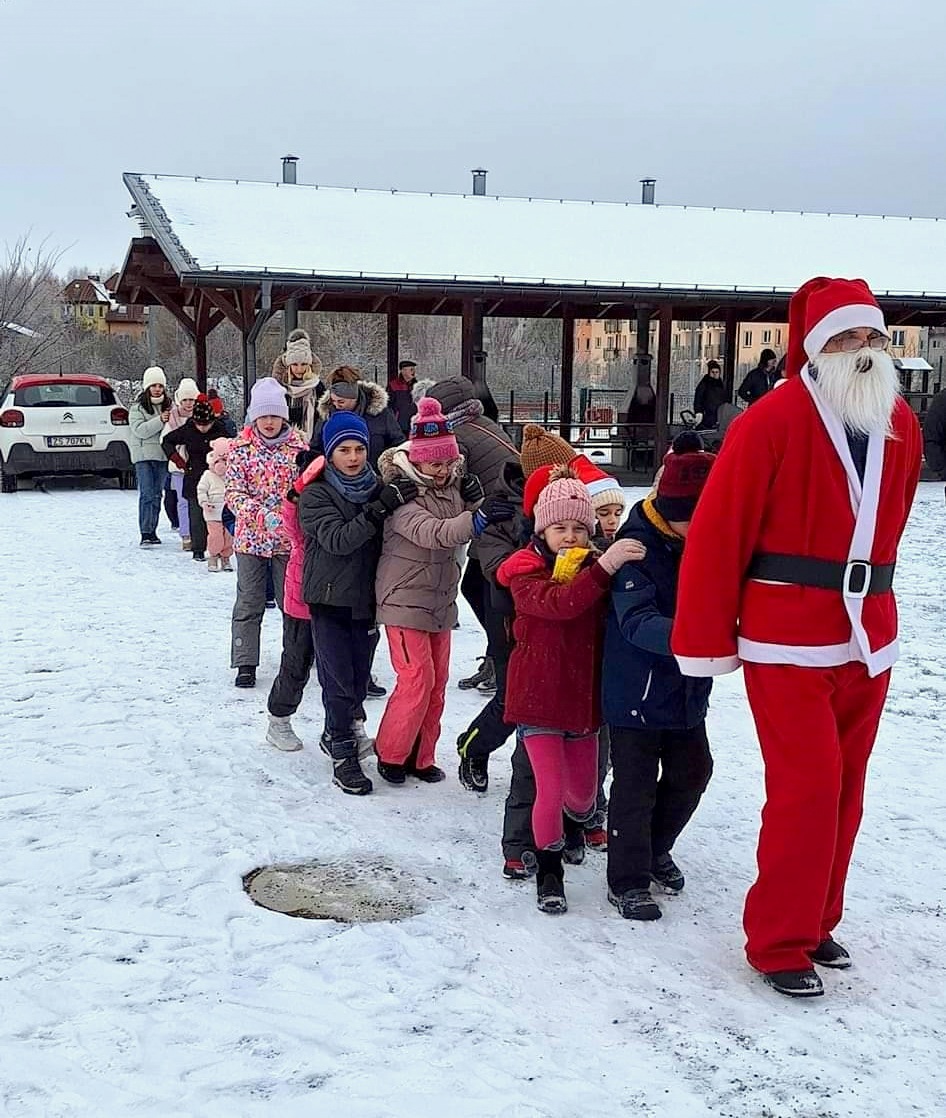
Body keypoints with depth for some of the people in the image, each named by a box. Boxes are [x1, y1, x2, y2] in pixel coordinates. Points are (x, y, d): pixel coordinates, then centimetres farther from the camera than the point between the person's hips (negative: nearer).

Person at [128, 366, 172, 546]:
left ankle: (152, 531, 18)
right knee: (146, 494, -11)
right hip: (144, 455, -4)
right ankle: (145, 533, -14)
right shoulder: (138, 407, -2)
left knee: (157, 495, 9)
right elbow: (139, 430, -16)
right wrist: (159, 421, -23)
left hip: (163, 455, 4)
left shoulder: (168, 405, 10)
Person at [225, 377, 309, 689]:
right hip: (250, 537, 0)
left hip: (289, 537, 0)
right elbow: (234, 491, -7)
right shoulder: (241, 446, -2)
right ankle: (245, 664, 15)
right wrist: (259, 511, -25)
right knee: (249, 603, 6)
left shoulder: (298, 444, -1)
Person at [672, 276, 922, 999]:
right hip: (789, 640, -6)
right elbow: (718, 532, -13)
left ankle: (815, 922, 29)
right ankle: (779, 943, 8)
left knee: (845, 789, 12)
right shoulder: (772, 422, -13)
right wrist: (706, 641, -11)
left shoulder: (901, 426, 8)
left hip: (869, 637, 6)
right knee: (809, 787, -7)